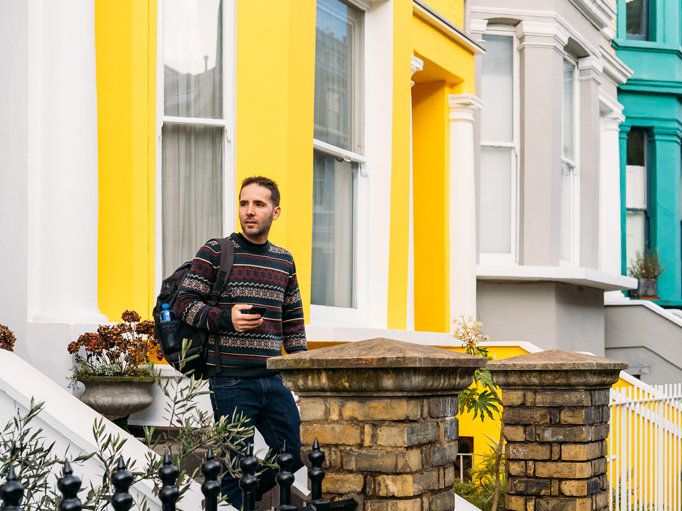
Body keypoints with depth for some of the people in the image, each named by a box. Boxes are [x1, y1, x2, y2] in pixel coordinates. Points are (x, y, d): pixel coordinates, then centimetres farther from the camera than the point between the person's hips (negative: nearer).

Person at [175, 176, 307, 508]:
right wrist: (226, 319, -20)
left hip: (273, 380, 5)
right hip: (231, 381, -5)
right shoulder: (215, 252, -2)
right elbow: (184, 304, -4)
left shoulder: (284, 261, 14)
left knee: (294, 454, 7)